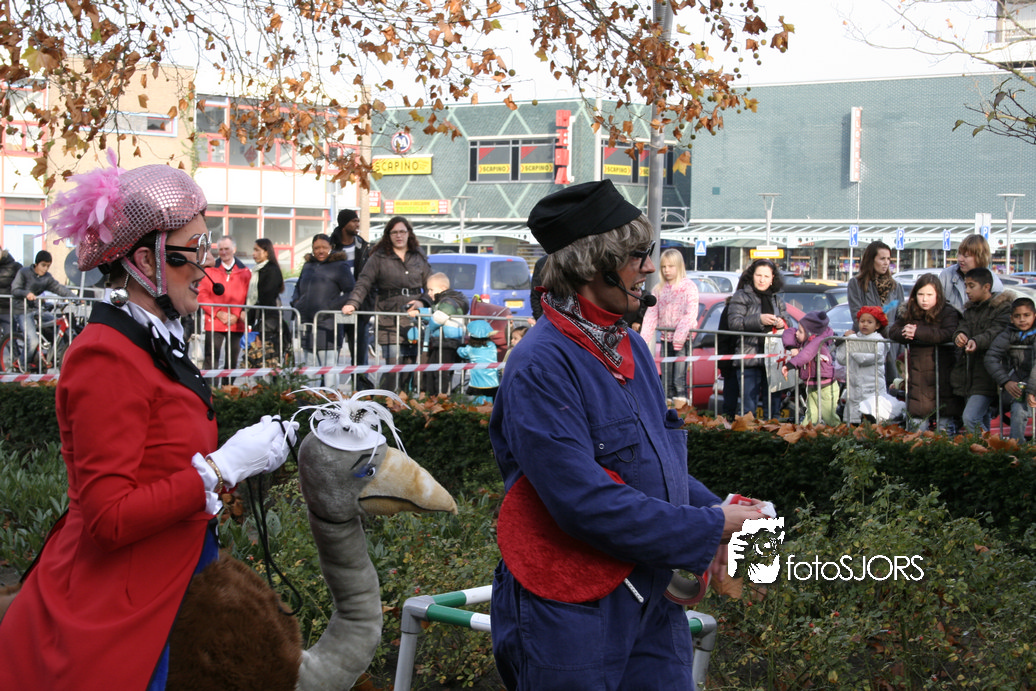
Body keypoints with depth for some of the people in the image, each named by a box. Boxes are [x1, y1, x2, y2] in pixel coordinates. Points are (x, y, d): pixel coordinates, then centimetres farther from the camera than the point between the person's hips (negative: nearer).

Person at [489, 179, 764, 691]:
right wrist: (709, 529, -18)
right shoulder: (540, 366, -18)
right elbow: (587, 504, -25)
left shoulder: (631, 347, 10)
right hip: (570, 611, -8)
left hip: (652, 601, 8)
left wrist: (715, 508, 2)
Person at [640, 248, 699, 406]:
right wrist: (644, 338, -8)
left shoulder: (689, 287, -3)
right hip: (665, 338, 5)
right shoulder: (659, 289, 11)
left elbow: (690, 315, -12)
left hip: (683, 339, -5)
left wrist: (679, 337, -23)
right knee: (666, 380, 7)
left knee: (679, 378, -11)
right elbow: (651, 314, 5)